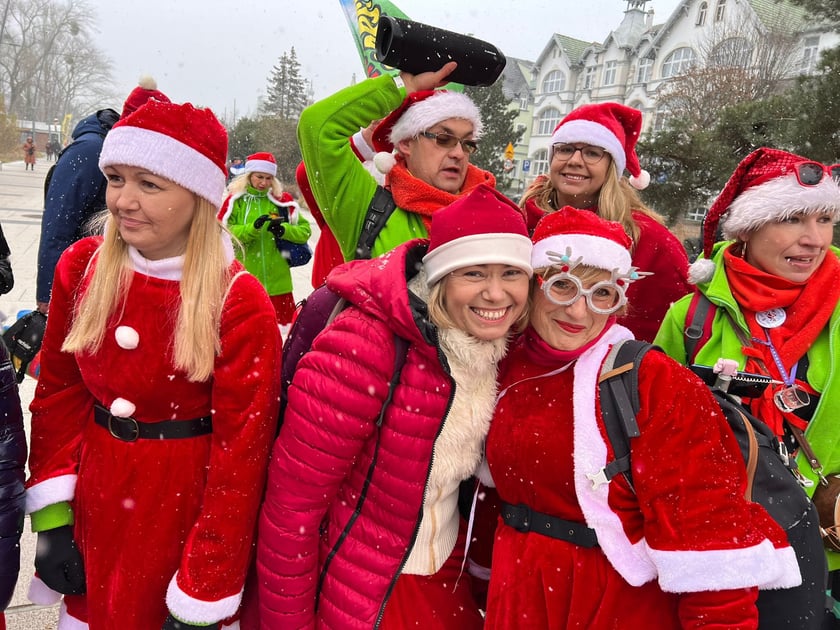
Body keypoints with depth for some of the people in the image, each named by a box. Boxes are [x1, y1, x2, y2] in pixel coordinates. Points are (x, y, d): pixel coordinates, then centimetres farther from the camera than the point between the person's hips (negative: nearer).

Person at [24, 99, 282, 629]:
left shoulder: (240, 305, -21)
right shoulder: (82, 266, -5)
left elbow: (240, 454, -17)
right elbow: (59, 392, 4)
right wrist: (51, 514, -1)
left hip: (185, 515, -4)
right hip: (93, 505, 5)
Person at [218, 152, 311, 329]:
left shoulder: (282, 200, 5)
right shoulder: (235, 200, 1)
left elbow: (305, 230, 2)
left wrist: (283, 230, -17)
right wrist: (252, 228, -22)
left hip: (277, 279, 1)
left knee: (284, 320, 7)